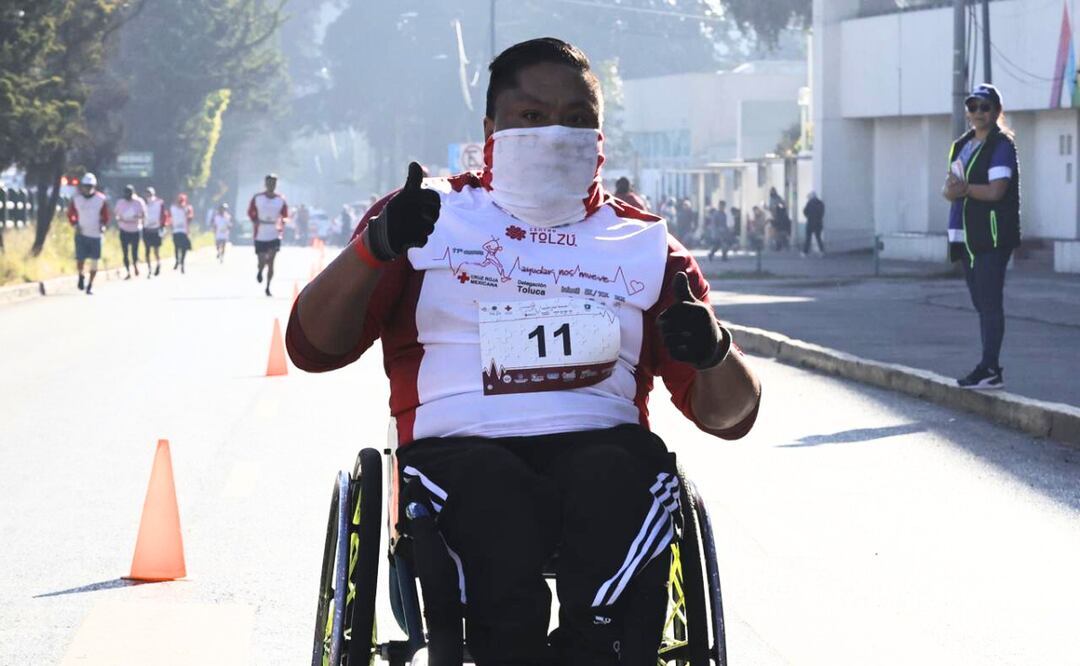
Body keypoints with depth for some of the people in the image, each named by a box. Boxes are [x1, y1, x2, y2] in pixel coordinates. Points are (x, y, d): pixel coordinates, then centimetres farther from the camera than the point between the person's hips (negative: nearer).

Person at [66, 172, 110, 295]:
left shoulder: (101, 199, -1)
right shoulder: (76, 198, 0)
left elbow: (105, 216, 8)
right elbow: (70, 214, 11)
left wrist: (103, 225, -10)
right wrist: (75, 224, -6)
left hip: (96, 235, 0)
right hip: (81, 234, 0)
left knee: (94, 262, 1)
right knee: (80, 261, -7)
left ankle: (90, 285, 16)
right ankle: (81, 276, 25)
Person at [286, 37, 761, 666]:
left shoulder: (644, 244, 21)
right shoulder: (432, 217, 17)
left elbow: (730, 414, 17)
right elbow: (314, 346, 7)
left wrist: (712, 351, -7)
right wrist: (374, 247, -11)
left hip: (602, 445, 1)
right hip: (457, 447, -1)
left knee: (615, 477, -34)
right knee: (487, 487, -36)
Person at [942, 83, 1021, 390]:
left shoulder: (1002, 146, -7)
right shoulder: (961, 145, 17)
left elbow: (995, 191, -17)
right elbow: (948, 190, 11)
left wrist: (963, 188, -6)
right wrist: (953, 189, -12)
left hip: (993, 235, -8)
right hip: (967, 235, 8)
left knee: (990, 303, -9)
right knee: (981, 304, 11)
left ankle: (989, 369, -10)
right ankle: (990, 367, 15)